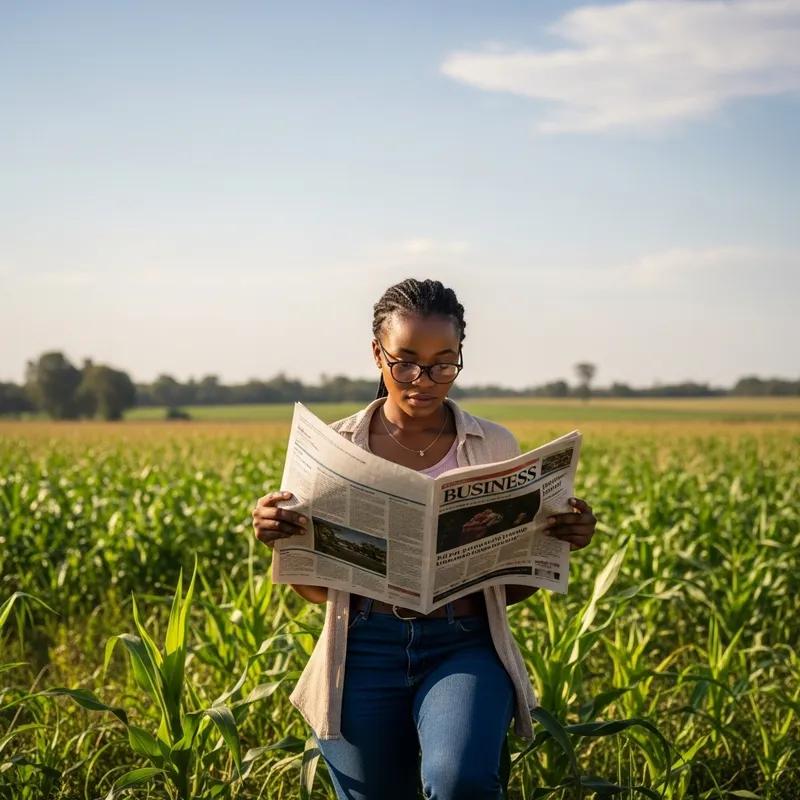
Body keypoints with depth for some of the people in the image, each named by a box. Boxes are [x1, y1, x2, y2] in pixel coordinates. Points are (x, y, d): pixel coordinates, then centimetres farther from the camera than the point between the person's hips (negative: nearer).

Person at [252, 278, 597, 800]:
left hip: (464, 646, -1)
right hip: (366, 650, 2)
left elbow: (512, 588, 11)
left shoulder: (495, 447, 6)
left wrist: (560, 541, -7)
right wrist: (278, 538, -9)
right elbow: (317, 590, 9)